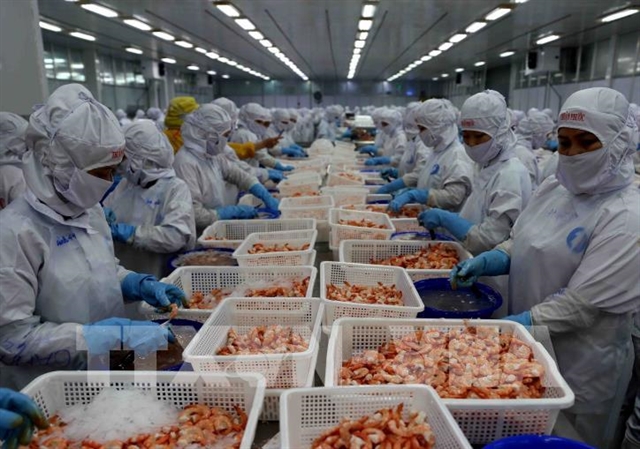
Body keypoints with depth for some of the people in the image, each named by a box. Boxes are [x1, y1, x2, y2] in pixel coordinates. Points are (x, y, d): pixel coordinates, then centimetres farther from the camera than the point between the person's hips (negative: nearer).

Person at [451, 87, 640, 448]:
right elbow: (521, 245, 11)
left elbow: (581, 304, -24)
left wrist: (519, 323, -25)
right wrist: (488, 262, -8)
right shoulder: (554, 189, 0)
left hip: (577, 366, -6)